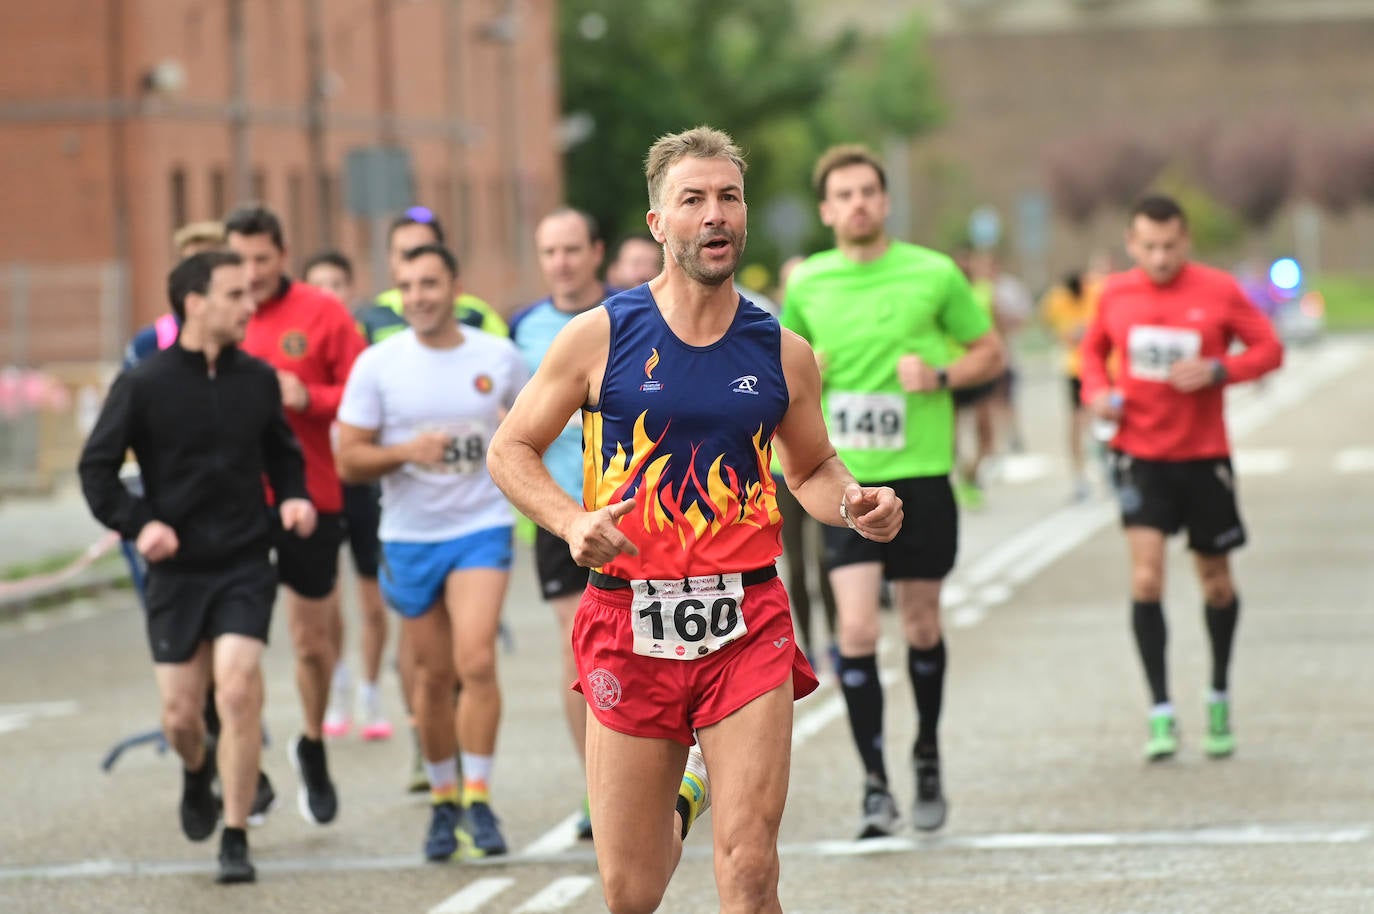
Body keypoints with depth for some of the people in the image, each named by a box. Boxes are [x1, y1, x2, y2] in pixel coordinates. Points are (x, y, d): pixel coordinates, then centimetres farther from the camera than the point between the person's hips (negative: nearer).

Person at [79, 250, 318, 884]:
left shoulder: (256, 379, 2)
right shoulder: (143, 385, -7)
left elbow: (282, 451, 19)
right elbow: (96, 468, -1)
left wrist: (293, 497, 0)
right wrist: (137, 522, -15)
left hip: (245, 566, 1)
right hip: (176, 570, -1)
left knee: (238, 690, -16)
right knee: (180, 715, 4)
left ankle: (235, 841, -6)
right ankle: (197, 771, 42)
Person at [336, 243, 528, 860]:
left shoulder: (499, 359, -1)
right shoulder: (378, 365, -3)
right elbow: (349, 461, -3)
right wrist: (405, 452, -20)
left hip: (481, 528, -1)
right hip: (410, 536, 1)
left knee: (477, 661, -18)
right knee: (433, 676, 8)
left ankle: (478, 801, -11)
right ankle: (443, 801, 25)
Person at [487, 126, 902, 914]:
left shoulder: (783, 353, 5)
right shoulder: (601, 337, -1)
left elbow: (813, 469, 20)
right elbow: (512, 449, 6)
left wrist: (855, 506, -2)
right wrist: (573, 523, -12)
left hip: (747, 623, 1)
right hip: (630, 624, -1)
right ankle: (680, 803, 42)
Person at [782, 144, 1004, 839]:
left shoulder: (934, 274, -2)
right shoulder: (806, 285, 4)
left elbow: (989, 353, 7)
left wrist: (941, 376, -13)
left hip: (920, 473, 0)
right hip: (845, 476, 1)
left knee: (921, 626, 11)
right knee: (857, 630, -12)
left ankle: (927, 758, 34)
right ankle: (874, 784, -6)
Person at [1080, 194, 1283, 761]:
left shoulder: (1219, 292, -6)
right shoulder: (1115, 295, 1)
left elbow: (1269, 349, -1)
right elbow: (1094, 349, 18)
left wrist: (1217, 370, -18)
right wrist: (1096, 391, -3)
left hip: (1204, 455, 0)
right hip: (1139, 454, 0)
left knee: (1215, 581, 11)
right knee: (1146, 579, -14)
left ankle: (1220, 694, 34)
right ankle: (1161, 713, -8)